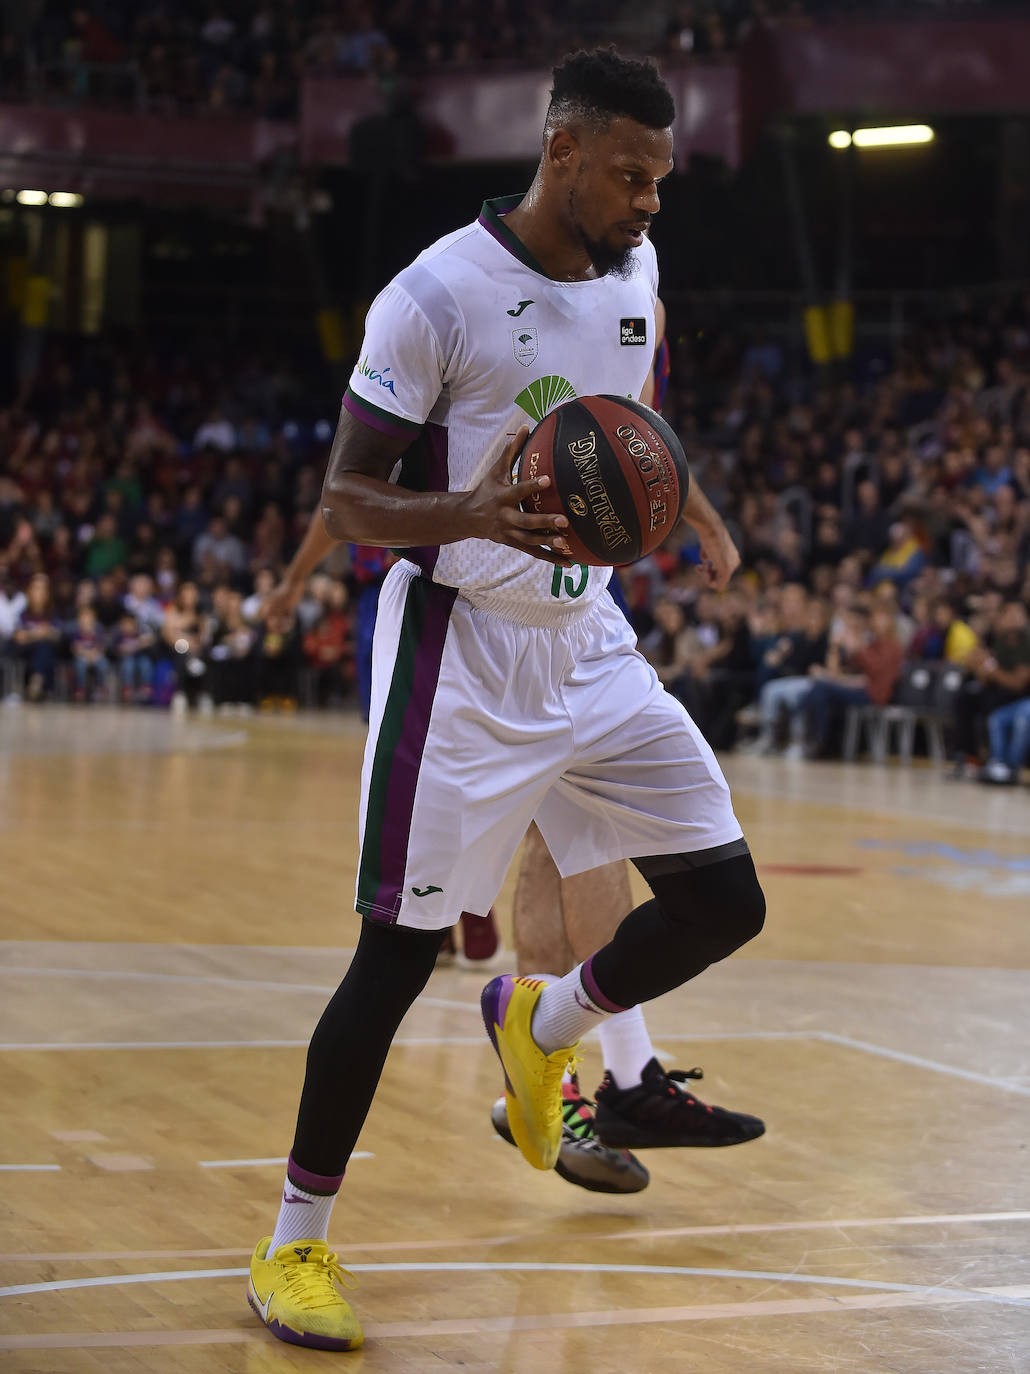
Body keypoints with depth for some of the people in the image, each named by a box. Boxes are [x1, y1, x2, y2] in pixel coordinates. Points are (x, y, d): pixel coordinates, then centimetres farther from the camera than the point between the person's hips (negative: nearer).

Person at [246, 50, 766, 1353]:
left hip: (591, 645, 7)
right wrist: (477, 514, -32)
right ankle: (293, 1242, 9)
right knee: (401, 949, -5)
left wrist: (695, 510, 19)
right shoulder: (438, 295, -17)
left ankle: (540, 1025, 29)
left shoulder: (633, 271, 4)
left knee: (722, 900, 0)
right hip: (462, 655, -6)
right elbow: (347, 497, -15)